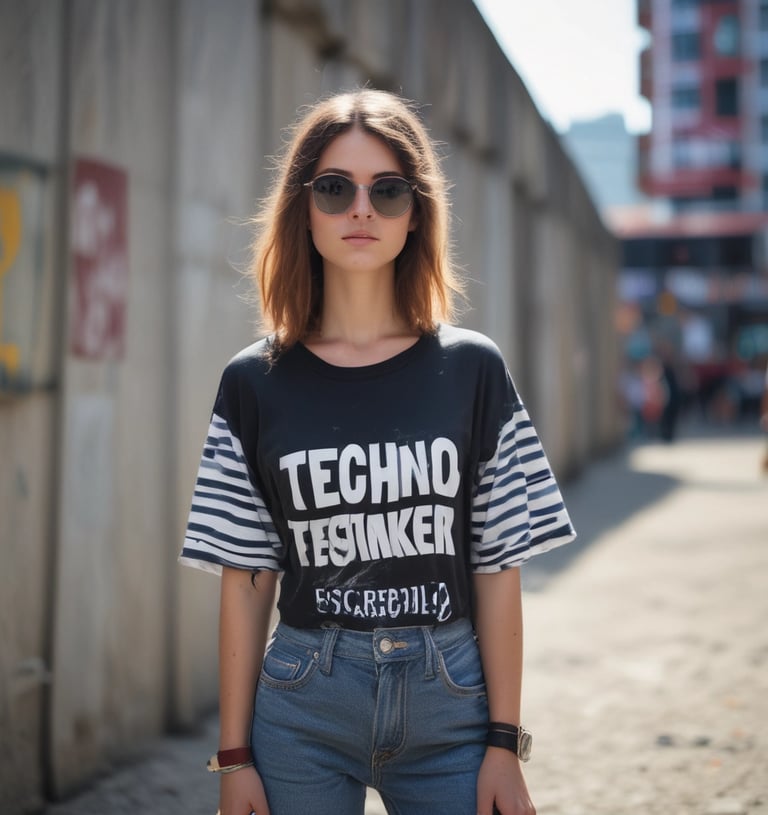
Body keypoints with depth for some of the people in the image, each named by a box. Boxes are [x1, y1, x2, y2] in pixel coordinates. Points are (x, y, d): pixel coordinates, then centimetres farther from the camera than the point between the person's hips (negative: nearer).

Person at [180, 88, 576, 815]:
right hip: (303, 704, 0)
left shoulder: (471, 371, 0)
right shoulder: (254, 384, 1)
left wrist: (504, 743, -3)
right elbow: (244, 580, 1)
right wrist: (234, 755, 0)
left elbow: (498, 570, 0)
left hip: (449, 700, 0)